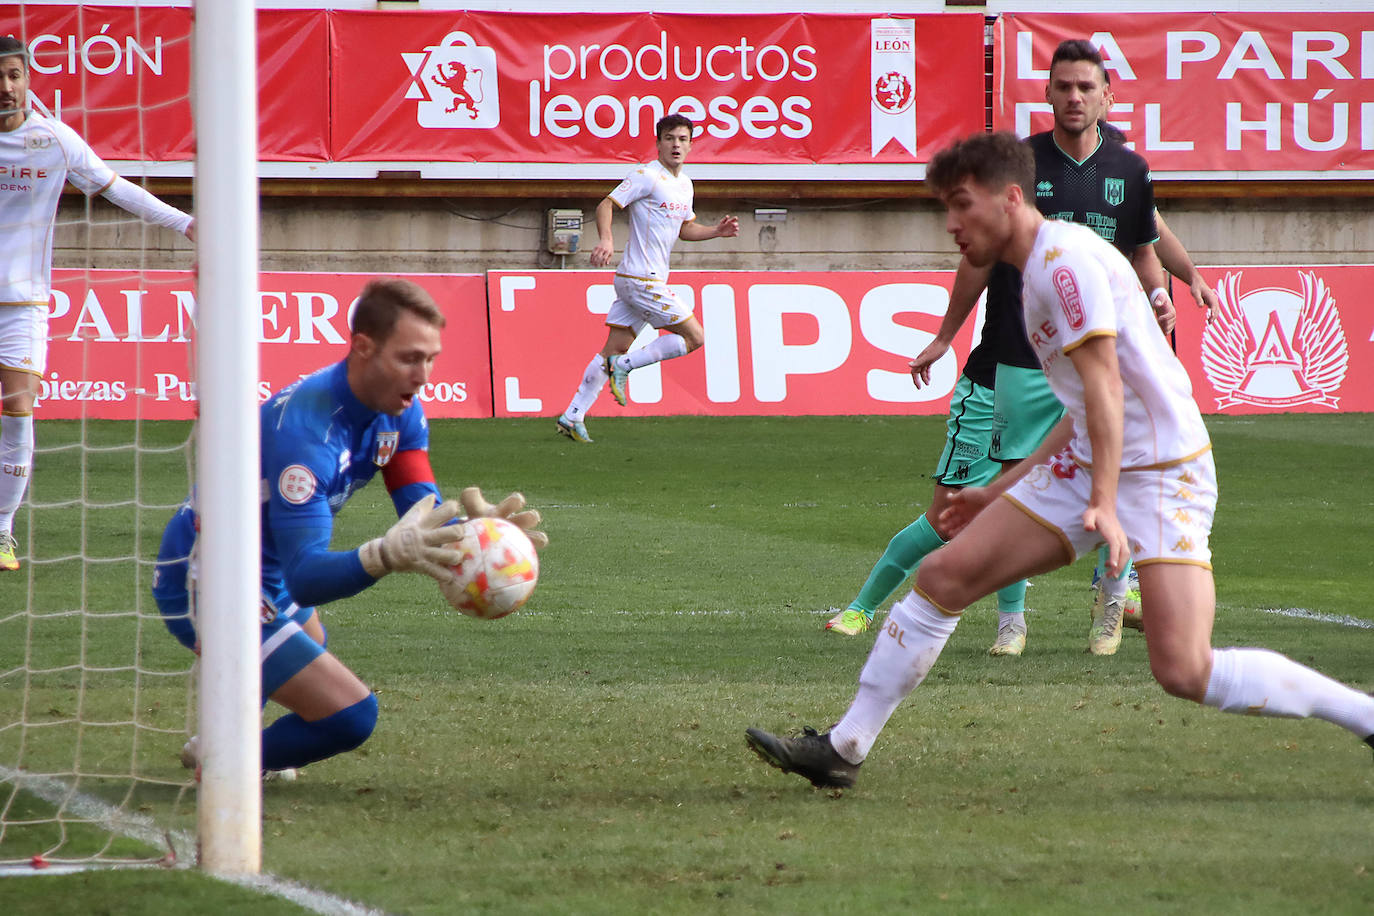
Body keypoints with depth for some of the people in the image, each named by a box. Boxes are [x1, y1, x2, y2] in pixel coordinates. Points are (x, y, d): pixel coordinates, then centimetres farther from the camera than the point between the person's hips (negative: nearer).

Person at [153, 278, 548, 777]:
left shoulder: (400, 411, -7)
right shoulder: (304, 428, -35)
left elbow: (425, 516, -11)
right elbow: (304, 578, -39)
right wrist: (388, 555, -58)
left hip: (269, 569, 10)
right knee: (349, 713, -19)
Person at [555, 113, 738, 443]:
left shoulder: (684, 184, 17)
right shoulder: (647, 176, -12)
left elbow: (685, 228, 28)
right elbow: (606, 205, -17)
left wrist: (717, 231, 12)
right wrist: (605, 239, -34)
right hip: (642, 278, -9)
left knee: (615, 348, 6)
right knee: (695, 337, -7)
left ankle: (572, 416, 6)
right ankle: (624, 366, -5)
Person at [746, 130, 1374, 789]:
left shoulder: (1064, 257, -14)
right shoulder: (1040, 269, 16)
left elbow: (1105, 382, -23)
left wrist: (1104, 502, -32)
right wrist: (1001, 492, 29)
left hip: (1162, 474, -10)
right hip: (1086, 464, 10)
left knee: (1183, 672, -20)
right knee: (943, 576, 3)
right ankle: (844, 748, 10)